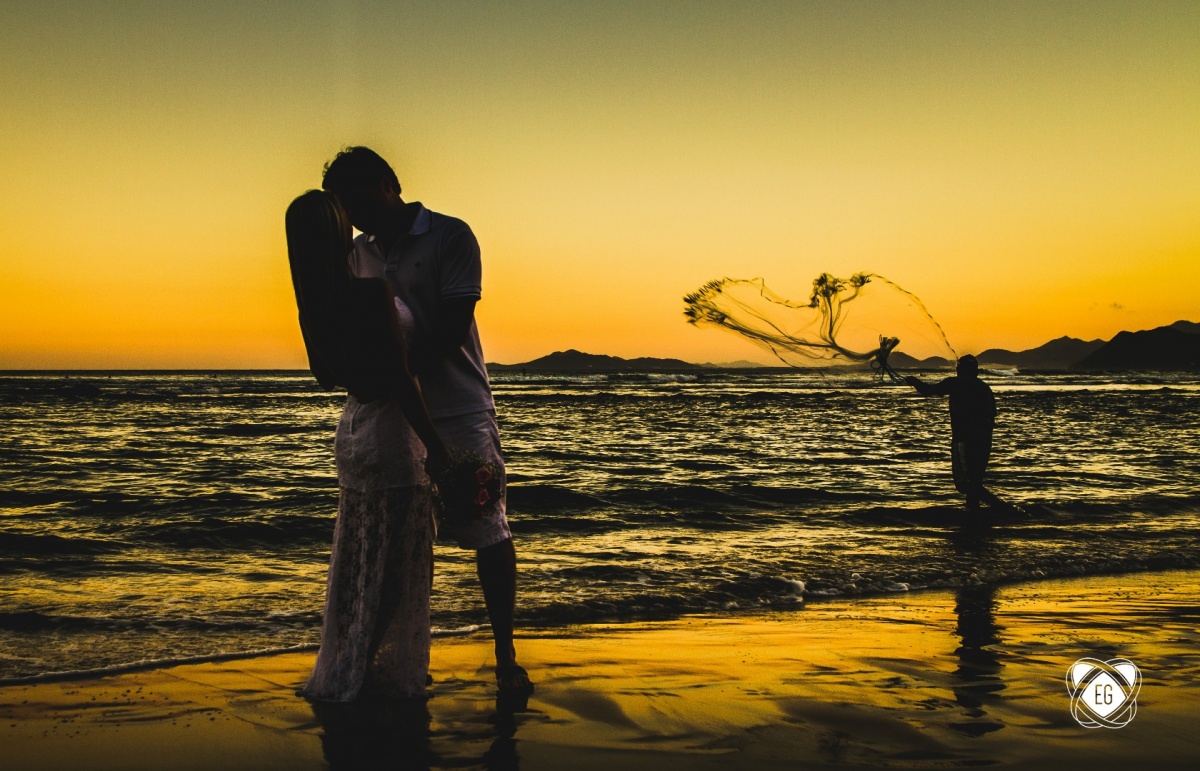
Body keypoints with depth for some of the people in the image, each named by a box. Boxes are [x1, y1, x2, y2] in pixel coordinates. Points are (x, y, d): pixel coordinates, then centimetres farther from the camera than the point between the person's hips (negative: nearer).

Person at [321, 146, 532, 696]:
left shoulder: (451, 237, -6)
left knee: (488, 531, -3)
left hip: (459, 410, -5)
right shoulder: (359, 252, 12)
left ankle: (505, 656, 5)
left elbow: (451, 330, -14)